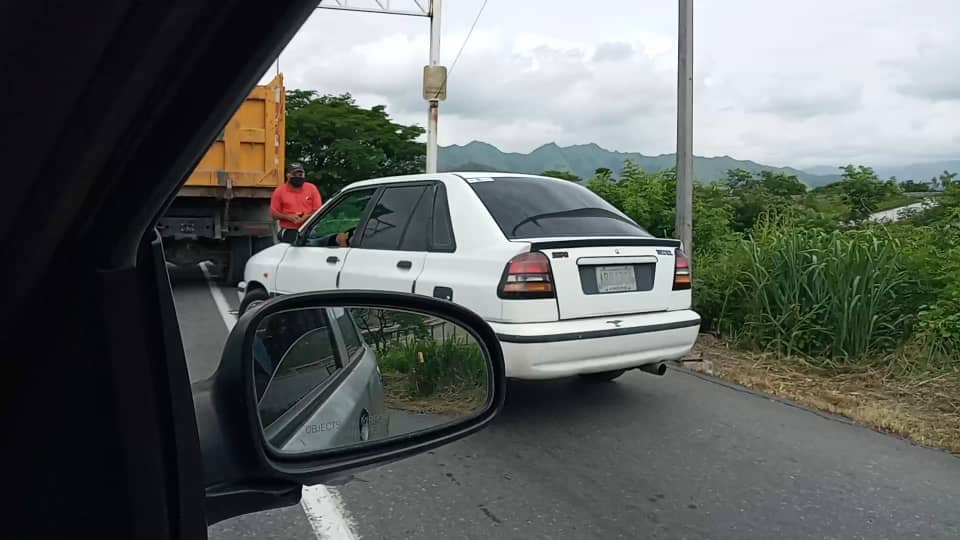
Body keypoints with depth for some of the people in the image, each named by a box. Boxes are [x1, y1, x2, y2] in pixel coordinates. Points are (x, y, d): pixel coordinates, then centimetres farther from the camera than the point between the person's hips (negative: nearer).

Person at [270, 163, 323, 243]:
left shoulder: (312, 188, 7)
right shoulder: (280, 191, 5)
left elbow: (318, 210, 7)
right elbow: (273, 213, 5)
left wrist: (308, 216, -13)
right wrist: (288, 217, -12)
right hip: (288, 233, -1)